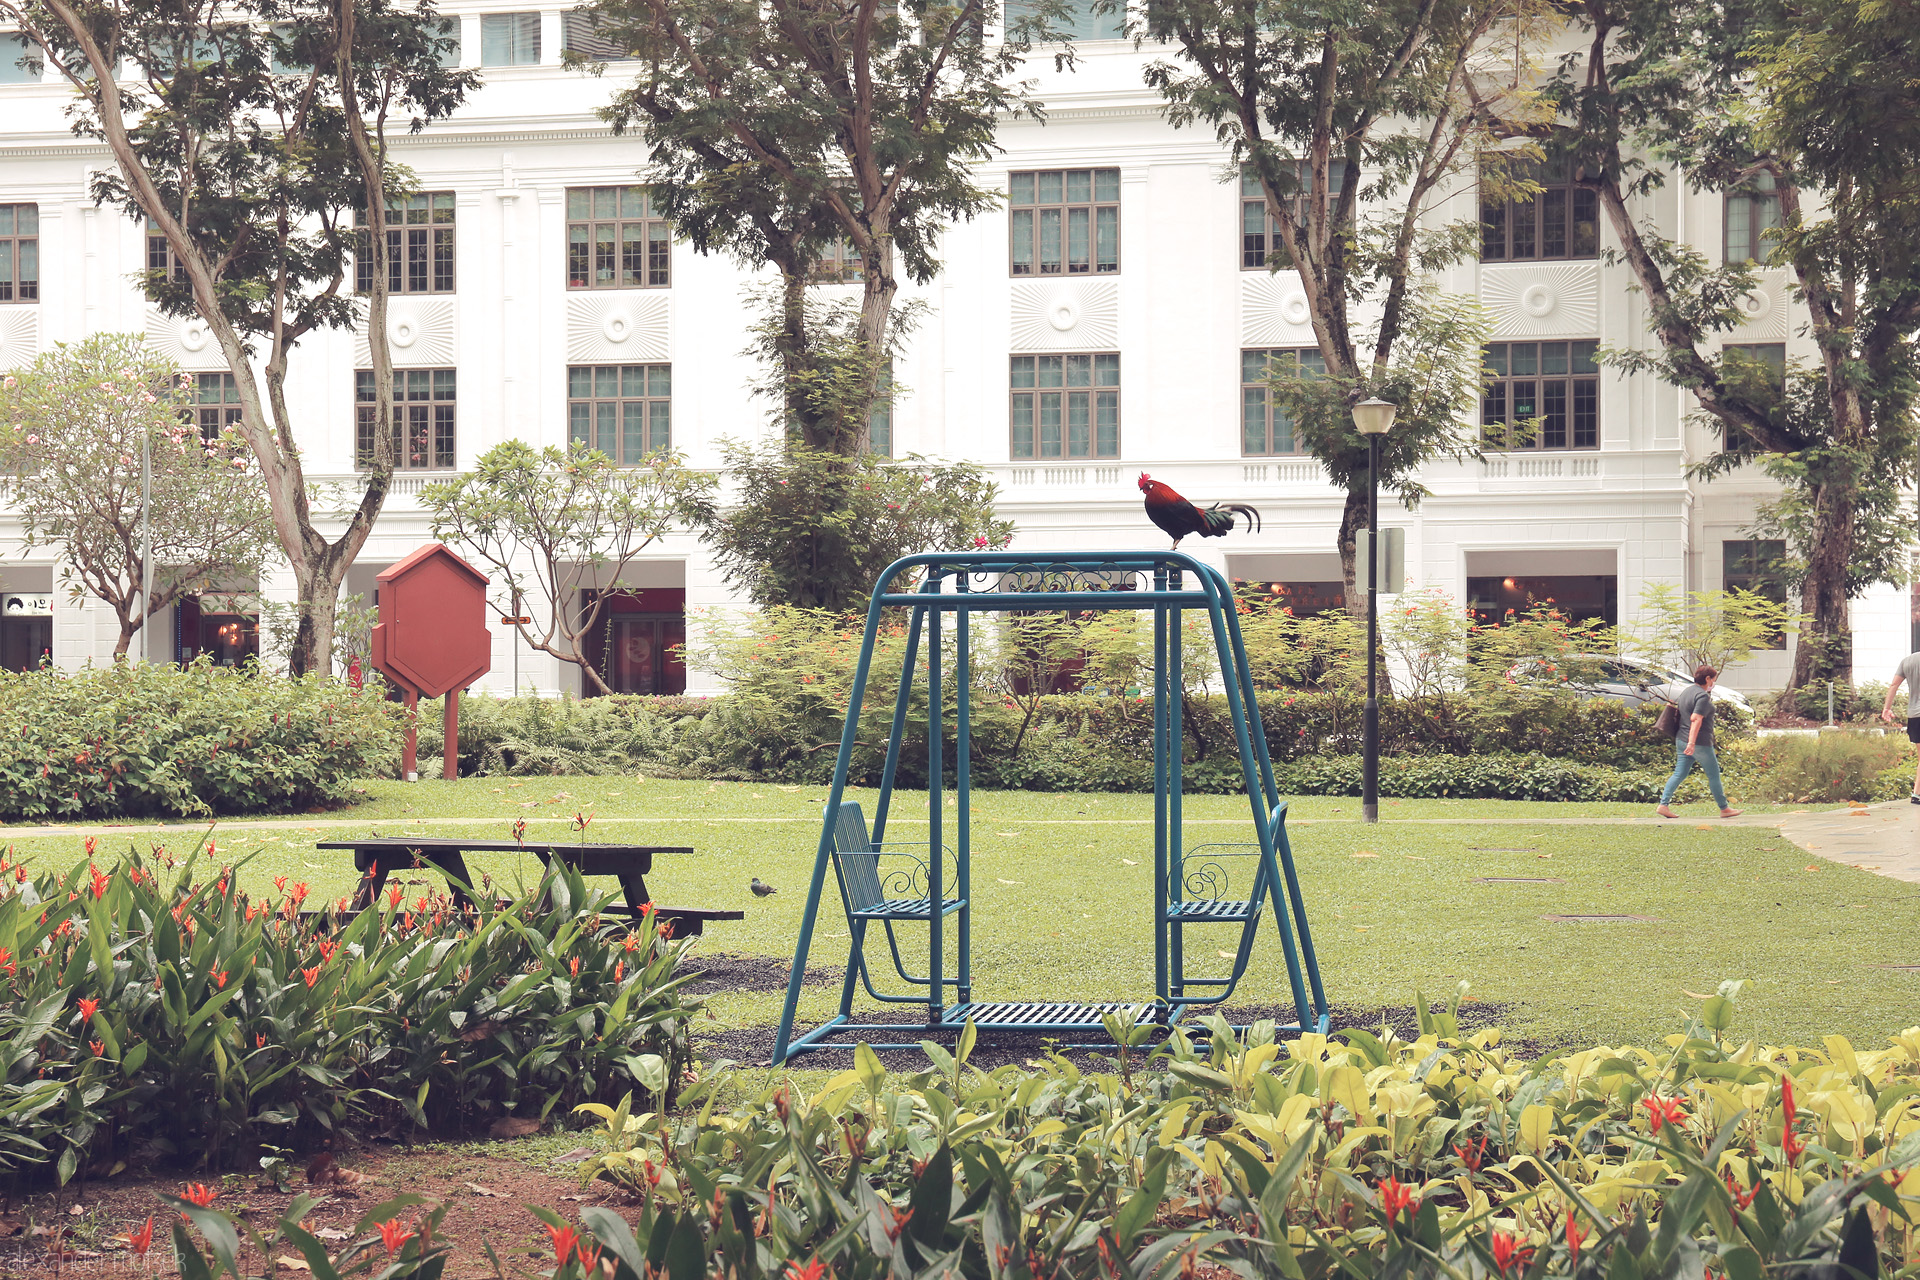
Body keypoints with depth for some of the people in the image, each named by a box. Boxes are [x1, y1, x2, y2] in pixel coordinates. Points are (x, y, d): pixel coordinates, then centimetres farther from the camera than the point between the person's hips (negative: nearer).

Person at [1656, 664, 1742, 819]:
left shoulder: (1686, 691, 12)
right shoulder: (1703, 696, -16)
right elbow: (1696, 719, -24)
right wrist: (1692, 743, -29)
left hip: (1681, 740, 8)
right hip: (1700, 743, -8)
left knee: (1679, 774, 7)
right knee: (1714, 775, 5)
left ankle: (1664, 804, -5)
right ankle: (1724, 809, 14)